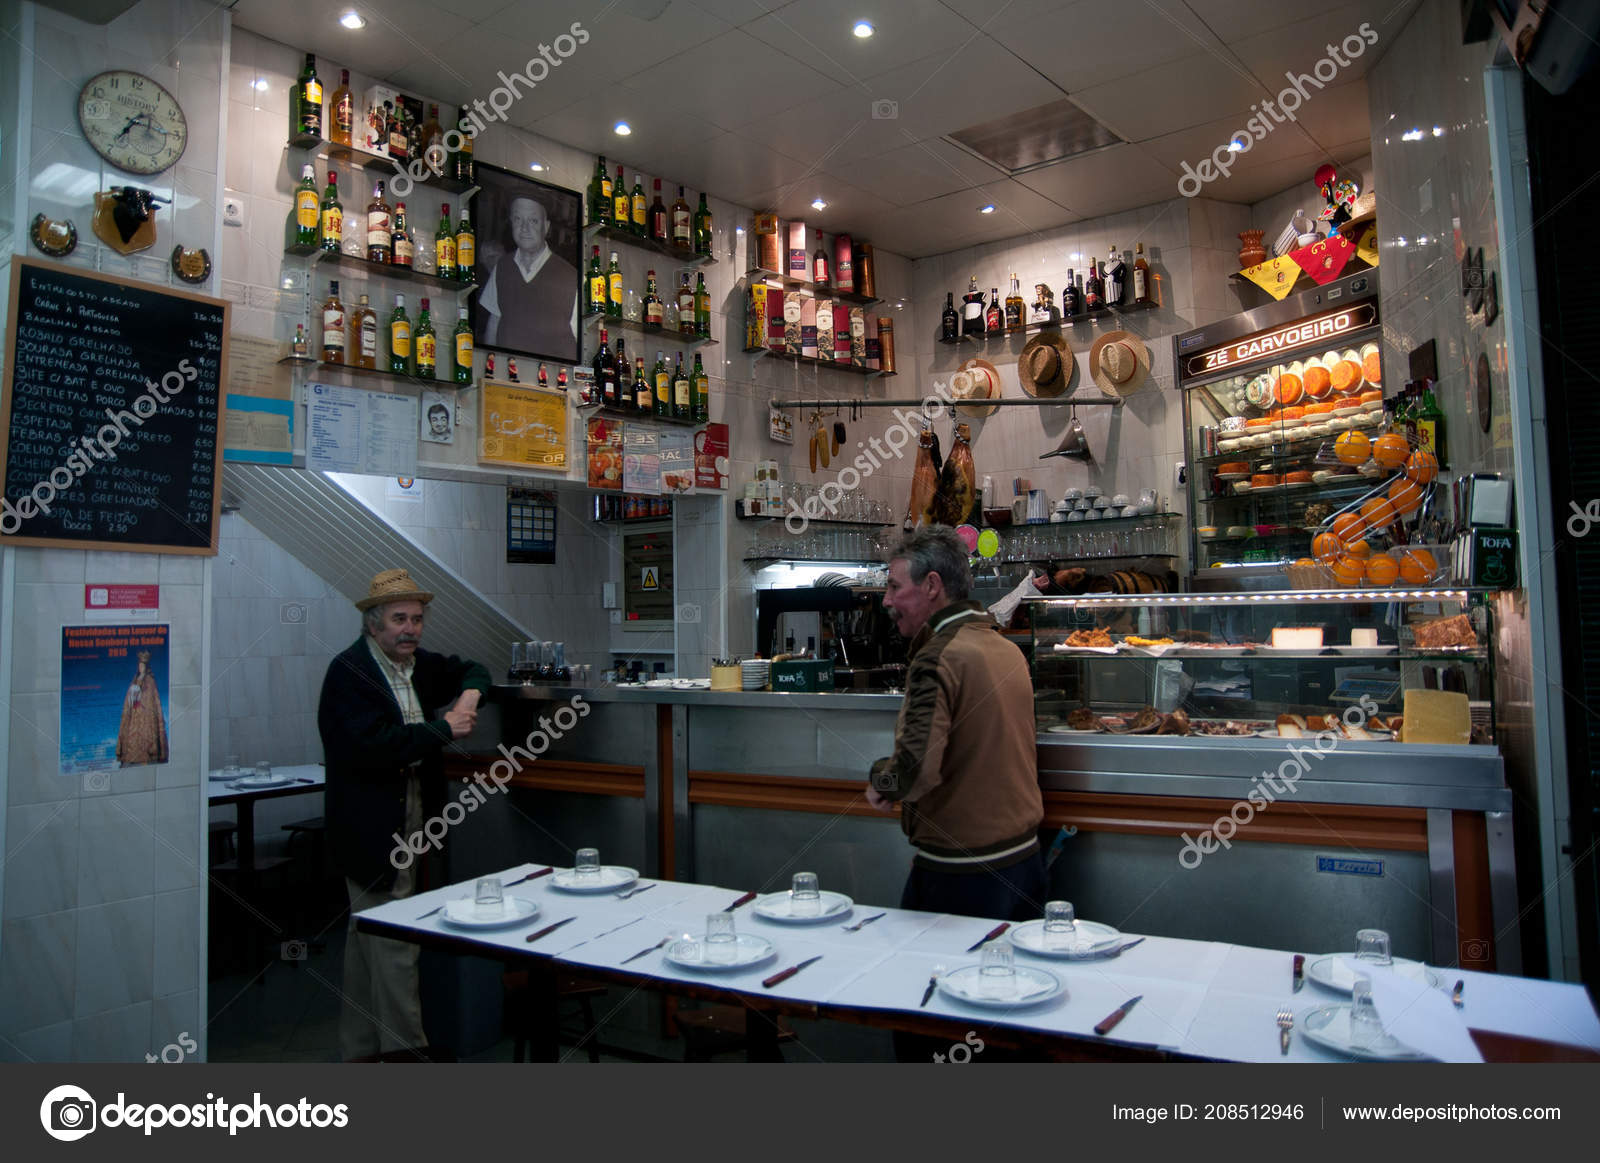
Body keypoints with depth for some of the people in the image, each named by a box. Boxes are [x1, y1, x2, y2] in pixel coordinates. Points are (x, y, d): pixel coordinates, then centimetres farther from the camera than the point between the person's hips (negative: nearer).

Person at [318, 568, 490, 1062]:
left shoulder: (418, 663, 9)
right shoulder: (349, 672, -14)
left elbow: (471, 670, 26)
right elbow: (374, 747, -26)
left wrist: (469, 693, 3)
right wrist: (445, 728, -19)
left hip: (405, 826, 9)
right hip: (374, 831, -9)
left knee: (368, 938, 17)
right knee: (394, 942, -5)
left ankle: (359, 1048, 29)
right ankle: (405, 1048, 6)